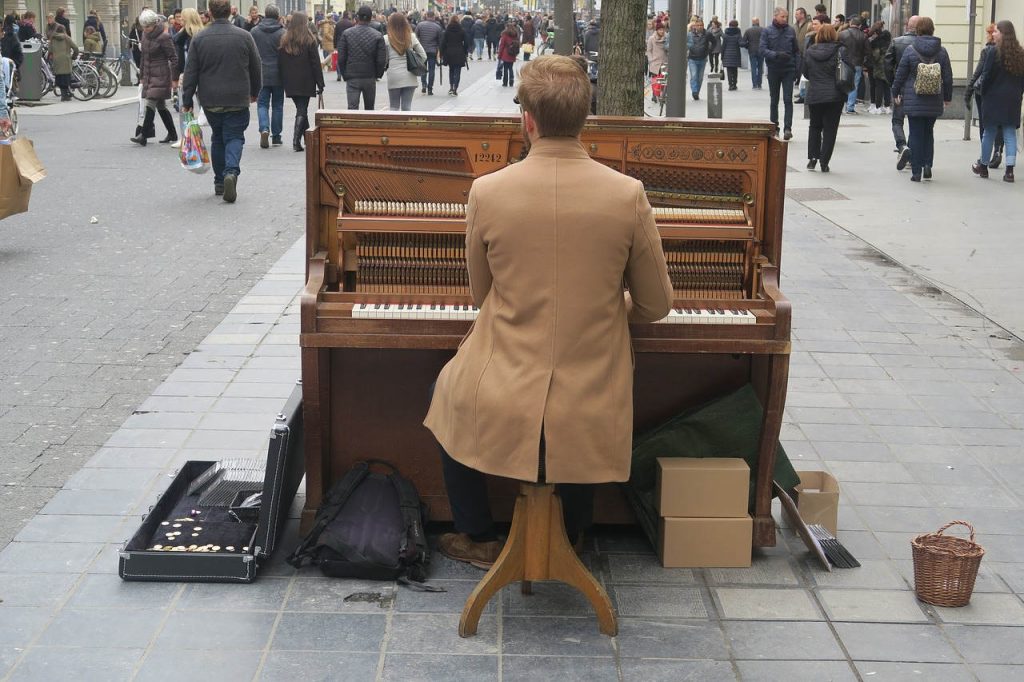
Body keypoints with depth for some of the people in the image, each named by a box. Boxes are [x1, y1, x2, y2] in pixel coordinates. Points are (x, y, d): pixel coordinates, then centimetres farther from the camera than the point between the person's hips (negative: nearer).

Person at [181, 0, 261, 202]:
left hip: (210, 101, 2)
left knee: (217, 138, 17)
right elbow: (256, 69, 4)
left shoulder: (199, 39, -3)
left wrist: (186, 101, 5)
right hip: (238, 100, -2)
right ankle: (231, 172, -23)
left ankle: (219, 182, 21)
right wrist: (254, 92, 21)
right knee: (234, 137, 3)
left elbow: (190, 73, -2)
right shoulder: (244, 36, -5)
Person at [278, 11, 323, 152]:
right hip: (305, 82, -4)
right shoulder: (309, 40, -6)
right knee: (302, 110, -2)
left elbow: (280, 63, 7)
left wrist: (283, 81, 14)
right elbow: (315, 63, -5)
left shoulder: (284, 41, 4)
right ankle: (296, 139, -14)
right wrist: (320, 84, -2)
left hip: (290, 82, 4)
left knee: (300, 108, 16)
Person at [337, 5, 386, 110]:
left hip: (352, 79, -1)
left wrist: (344, 75, 9)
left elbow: (341, 58, -3)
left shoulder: (346, 34, -4)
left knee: (352, 108, -3)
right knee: (369, 108, 15)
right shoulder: (378, 36, -5)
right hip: (370, 78, 1)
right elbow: (382, 60, -6)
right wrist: (377, 74, 10)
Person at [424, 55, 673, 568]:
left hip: (500, 408, -1)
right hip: (590, 413, 1)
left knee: (444, 390, 34)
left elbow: (480, 295, 4)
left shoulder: (487, 192, -11)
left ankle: (478, 539, 39)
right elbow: (656, 305, 0)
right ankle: (567, 541, 46)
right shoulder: (628, 194, -11)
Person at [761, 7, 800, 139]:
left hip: (788, 70, 0)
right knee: (774, 100, 10)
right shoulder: (767, 31, -1)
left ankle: (788, 128, -10)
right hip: (773, 70, 0)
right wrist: (777, 54, -23)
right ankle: (774, 127, 18)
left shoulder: (791, 31, 4)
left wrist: (797, 68, 2)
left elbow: (796, 51, 9)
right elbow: (763, 49, -9)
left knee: (788, 100, -7)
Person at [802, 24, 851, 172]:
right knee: (830, 129, 5)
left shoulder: (809, 51, 1)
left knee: (814, 126, 19)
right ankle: (824, 162, 1)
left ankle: (812, 157, 9)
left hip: (814, 95, 2)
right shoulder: (840, 51, -8)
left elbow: (805, 73, 8)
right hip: (835, 96, -2)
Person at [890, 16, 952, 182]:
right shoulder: (941, 51, 0)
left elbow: (900, 74, -3)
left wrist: (896, 92, 11)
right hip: (934, 101, 2)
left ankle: (916, 171, 0)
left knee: (916, 134, 2)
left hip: (914, 100, -2)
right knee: (929, 133, 18)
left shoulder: (910, 50, -7)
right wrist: (947, 97, 16)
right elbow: (948, 77, 5)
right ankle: (928, 165, 8)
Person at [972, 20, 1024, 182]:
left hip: (994, 99, -5)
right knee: (1010, 133, 4)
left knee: (989, 132, 7)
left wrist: (983, 93, 2)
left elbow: (986, 76, -11)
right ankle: (1009, 170, -2)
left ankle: (983, 166, 20)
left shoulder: (995, 53, -12)